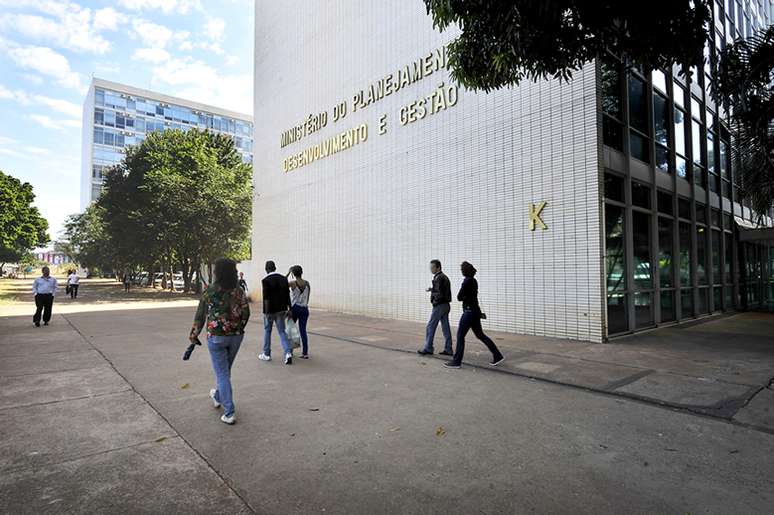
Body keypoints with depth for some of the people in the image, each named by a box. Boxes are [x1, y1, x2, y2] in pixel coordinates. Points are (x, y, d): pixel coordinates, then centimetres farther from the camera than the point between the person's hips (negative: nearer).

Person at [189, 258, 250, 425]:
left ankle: (229, 413, 2)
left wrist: (194, 336, 11)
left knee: (222, 373, 3)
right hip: (236, 336, 4)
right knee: (225, 369, 23)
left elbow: (200, 316, -2)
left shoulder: (209, 292, -9)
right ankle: (218, 396, 47)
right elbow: (246, 314, 0)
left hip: (216, 336, -3)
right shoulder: (239, 291, -3)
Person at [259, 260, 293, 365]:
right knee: (282, 331, 7)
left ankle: (266, 354, 25)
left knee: (267, 331, 15)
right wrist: (289, 309, 9)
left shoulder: (265, 280, -11)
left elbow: (266, 298, -15)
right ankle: (288, 352, -11)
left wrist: (267, 312, -14)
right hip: (281, 309, 4)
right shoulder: (283, 278, 4)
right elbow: (287, 295, 5)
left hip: (270, 310, -4)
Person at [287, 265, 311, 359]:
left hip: (295, 308, -3)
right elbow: (307, 298, 5)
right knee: (303, 330, 5)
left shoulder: (293, 283, -12)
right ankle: (305, 353, 3)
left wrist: (288, 273, 2)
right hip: (304, 309, 3)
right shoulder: (307, 283, -1)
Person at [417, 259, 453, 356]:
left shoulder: (438, 278, -16)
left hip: (439, 305, -9)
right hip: (446, 304, 9)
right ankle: (448, 349, 11)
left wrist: (431, 292, -6)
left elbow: (439, 294, -22)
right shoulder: (444, 277, 14)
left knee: (430, 327, 0)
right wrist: (432, 289, 10)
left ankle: (428, 348, 7)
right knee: (446, 327, 9)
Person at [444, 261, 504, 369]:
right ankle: (497, 356, 19)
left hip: (469, 311, -10)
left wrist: (463, 297, 5)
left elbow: (459, 297, -14)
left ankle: (456, 361, 4)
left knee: (460, 335, -2)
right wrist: (466, 297, 2)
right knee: (480, 335, 16)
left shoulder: (467, 281, -16)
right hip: (475, 310, 10)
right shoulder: (474, 280, 12)